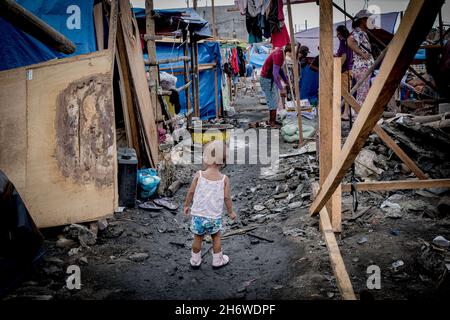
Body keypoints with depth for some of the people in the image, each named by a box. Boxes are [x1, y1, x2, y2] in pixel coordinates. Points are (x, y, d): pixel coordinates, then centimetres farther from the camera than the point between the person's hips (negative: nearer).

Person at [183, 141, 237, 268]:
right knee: (216, 237, 21)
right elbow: (226, 197, -5)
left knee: (198, 238, 18)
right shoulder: (224, 179, -10)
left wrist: (186, 205, 12)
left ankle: (195, 261, 33)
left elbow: (191, 192, -4)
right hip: (215, 217, 0)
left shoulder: (199, 175, -11)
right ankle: (217, 260, 33)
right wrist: (231, 212, 10)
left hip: (198, 215, 0)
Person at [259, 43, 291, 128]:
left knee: (274, 101, 15)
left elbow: (280, 70, 17)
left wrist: (287, 82, 15)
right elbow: (275, 73, -33)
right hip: (267, 79, -10)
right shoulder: (278, 54, -26)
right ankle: (272, 123, 4)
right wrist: (281, 89, -34)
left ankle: (272, 120, 23)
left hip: (272, 79, 10)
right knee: (273, 101, -4)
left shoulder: (281, 52, 6)